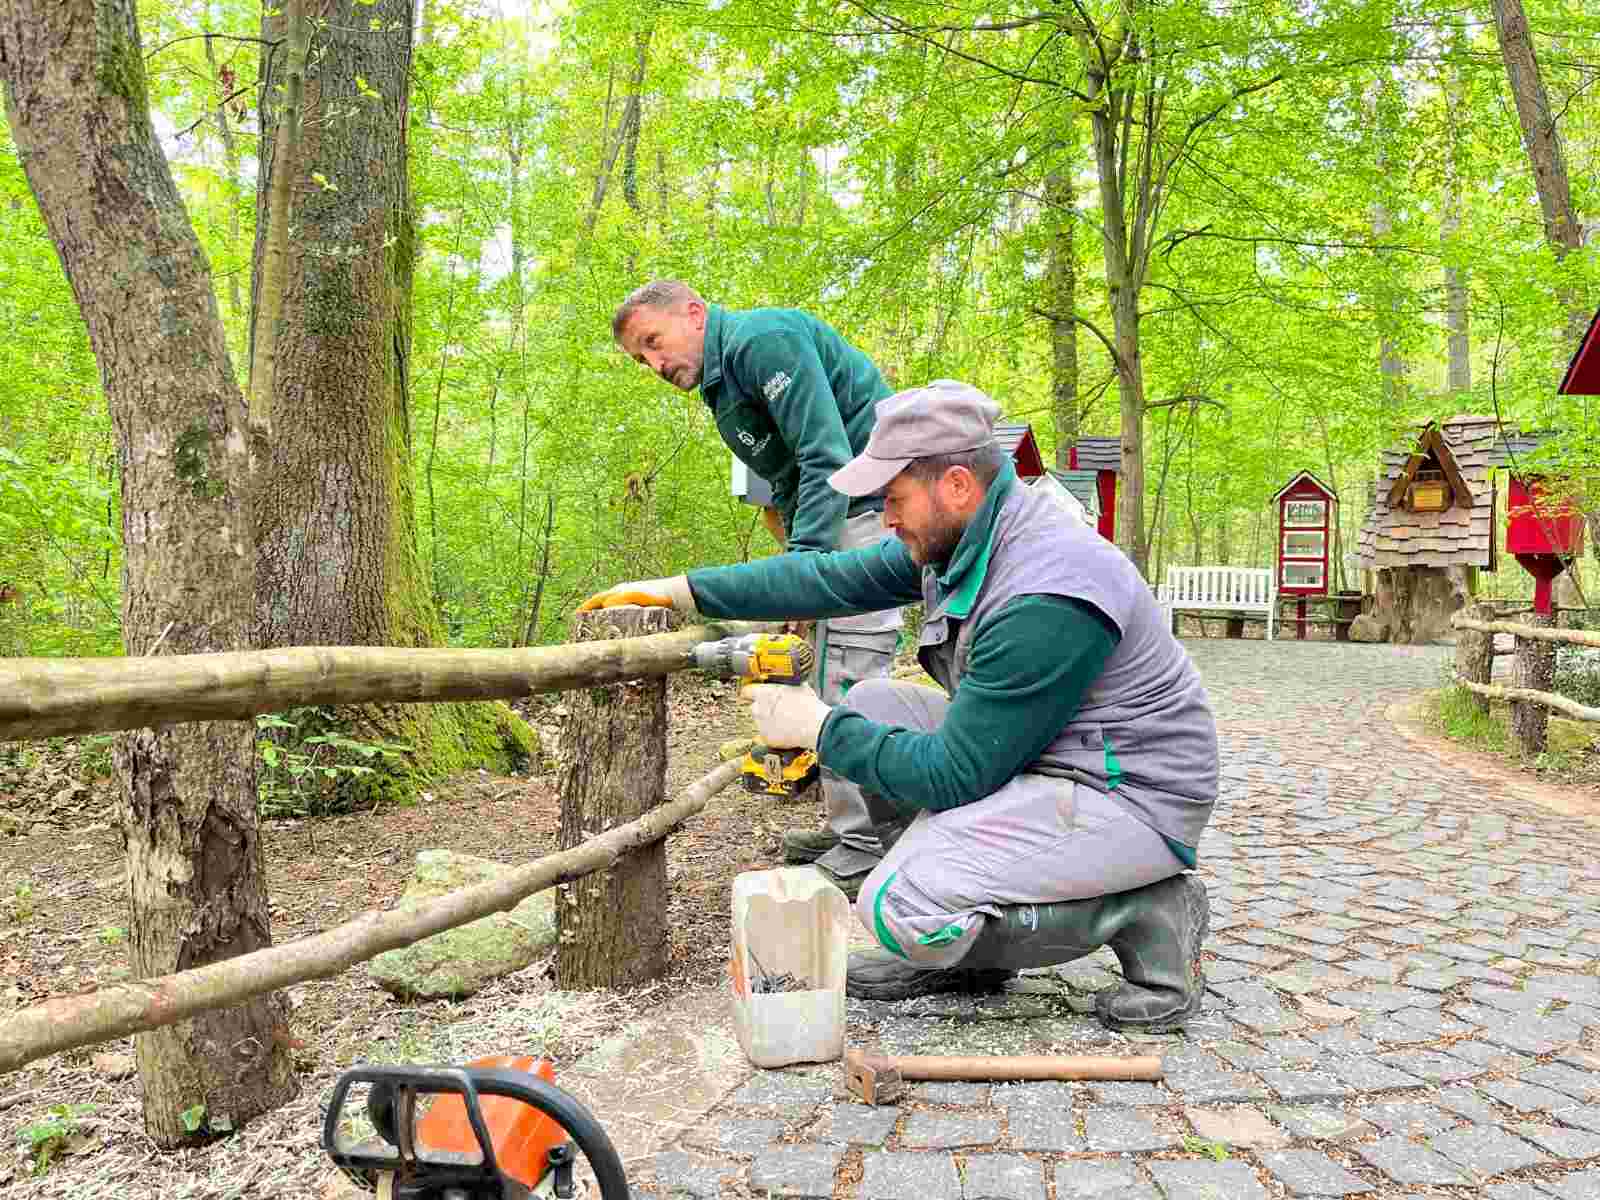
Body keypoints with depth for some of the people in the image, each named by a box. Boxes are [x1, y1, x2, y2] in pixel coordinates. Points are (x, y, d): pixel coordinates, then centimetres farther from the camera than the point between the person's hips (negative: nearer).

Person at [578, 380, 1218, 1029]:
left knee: (898, 905, -22)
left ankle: (1148, 912, -5)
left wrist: (820, 729, -14)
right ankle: (961, 947, 7)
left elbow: (955, 776, -24)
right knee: (870, 706, 3)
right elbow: (829, 578, 6)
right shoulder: (955, 536, 0)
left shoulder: (1047, 599, -29)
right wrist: (681, 590, 7)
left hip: (1130, 796, -9)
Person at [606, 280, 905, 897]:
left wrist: (801, 565, -27)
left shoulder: (763, 337, -14)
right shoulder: (721, 382, 17)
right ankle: (849, 825, 23)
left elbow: (827, 457, -23)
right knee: (832, 674, 13)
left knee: (849, 676, -11)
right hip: (835, 514, 10)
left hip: (874, 505, -10)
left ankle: (865, 850, -4)